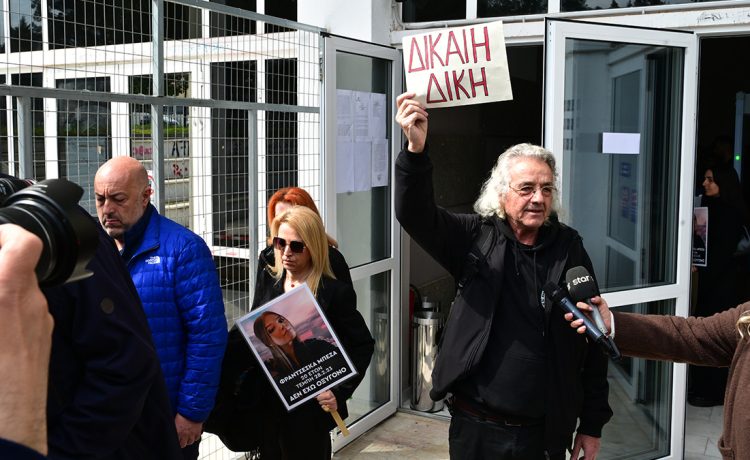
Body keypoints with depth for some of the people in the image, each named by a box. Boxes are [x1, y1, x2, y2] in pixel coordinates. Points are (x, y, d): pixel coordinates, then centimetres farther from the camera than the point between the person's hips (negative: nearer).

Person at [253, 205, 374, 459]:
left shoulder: (336, 291, -11)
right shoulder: (267, 281, 4)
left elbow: (363, 345, -6)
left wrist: (340, 392, -15)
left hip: (309, 408, -4)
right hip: (267, 405, 5)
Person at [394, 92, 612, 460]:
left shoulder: (570, 249, -2)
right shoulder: (476, 238, -4)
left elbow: (593, 340, 2)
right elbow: (416, 214, -20)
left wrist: (593, 424, 4)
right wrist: (416, 149, -37)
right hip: (476, 427, 0)